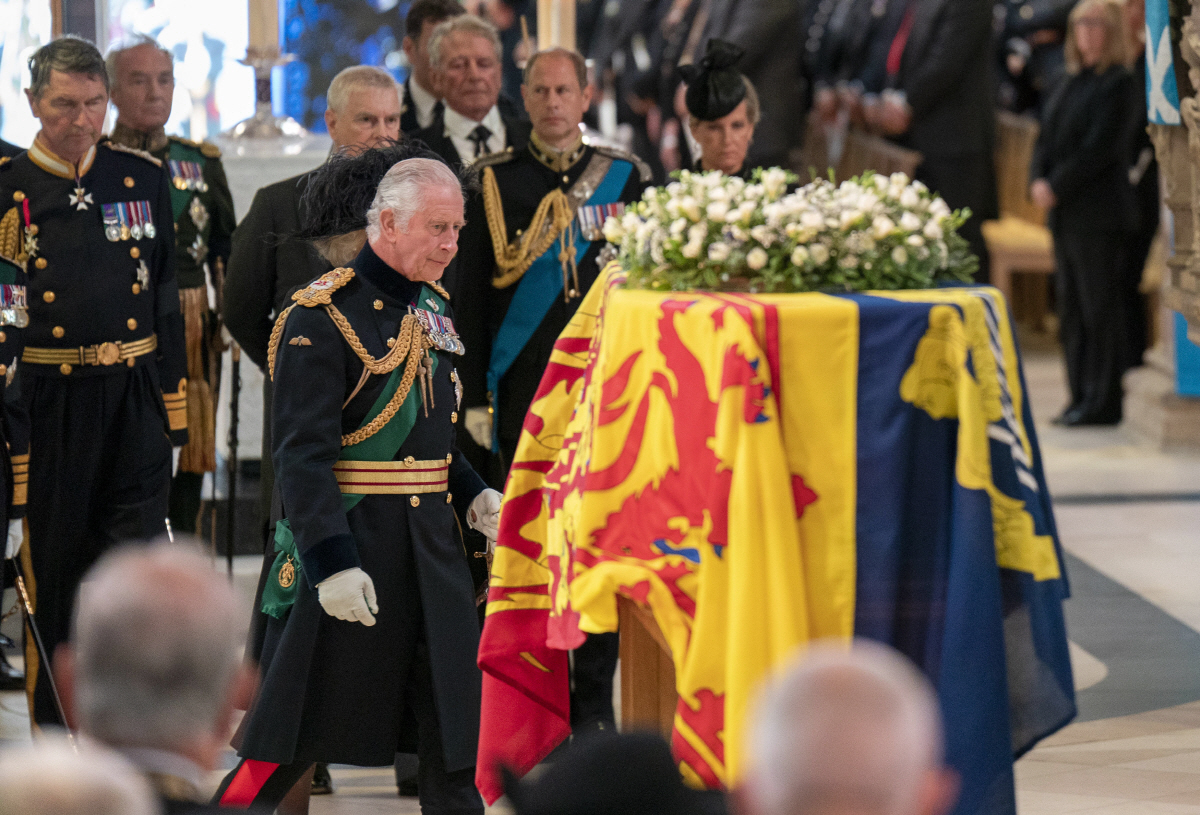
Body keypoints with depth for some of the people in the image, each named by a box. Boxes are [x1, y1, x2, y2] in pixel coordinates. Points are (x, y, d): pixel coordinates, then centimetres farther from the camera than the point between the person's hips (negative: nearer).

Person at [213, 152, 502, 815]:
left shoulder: (432, 308, 12)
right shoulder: (323, 317, -13)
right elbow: (303, 455, -17)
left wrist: (474, 496, 6)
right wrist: (333, 561, -24)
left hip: (433, 546, 7)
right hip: (348, 546, -7)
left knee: (457, 726, 5)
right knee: (294, 733, -1)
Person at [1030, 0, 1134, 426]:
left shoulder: (1117, 83, -8)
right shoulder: (1072, 83, 16)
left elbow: (1100, 148, -15)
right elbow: (1047, 139, 15)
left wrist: (1057, 187, -15)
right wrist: (1038, 180, -2)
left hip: (1099, 213, -8)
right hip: (1066, 213, 8)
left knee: (1099, 307, -5)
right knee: (1071, 307, 10)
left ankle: (1102, 402, -2)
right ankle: (1082, 395, 16)